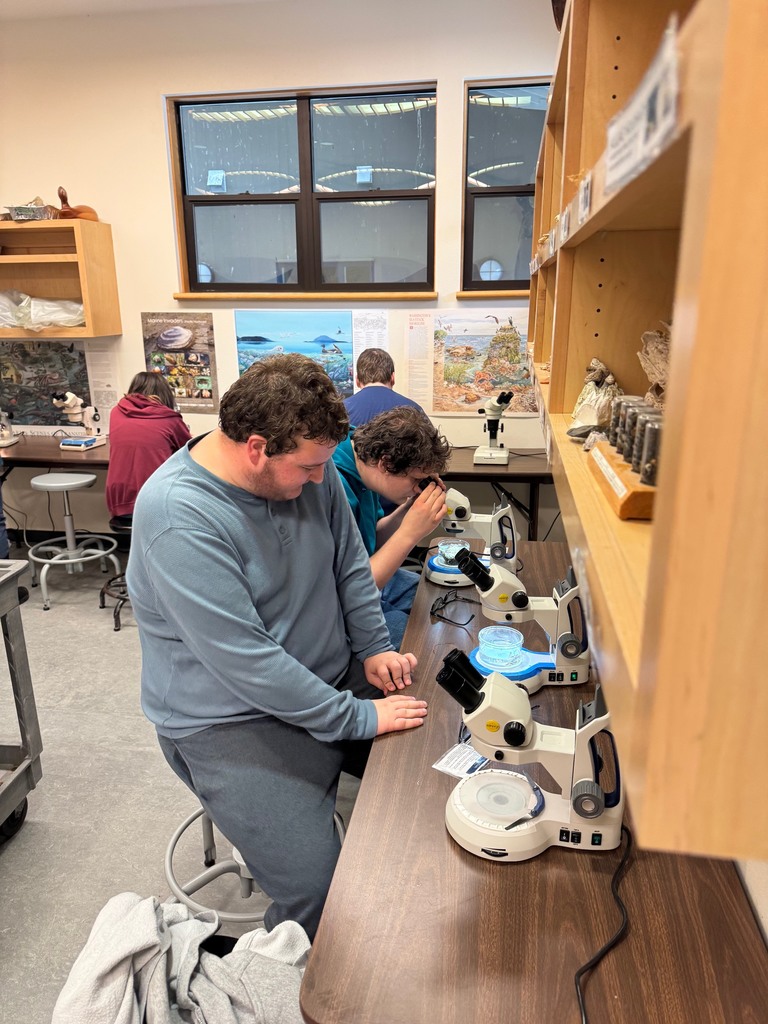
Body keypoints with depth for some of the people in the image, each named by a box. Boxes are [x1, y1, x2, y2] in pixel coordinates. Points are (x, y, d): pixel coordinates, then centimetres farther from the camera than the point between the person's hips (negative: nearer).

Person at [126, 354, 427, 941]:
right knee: (318, 890, -18)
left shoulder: (308, 468, -5)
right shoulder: (179, 518, -27)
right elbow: (244, 661, -27)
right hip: (234, 720, -6)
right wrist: (357, 718, -22)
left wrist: (374, 649, -2)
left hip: (333, 680, 7)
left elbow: (351, 564, 8)